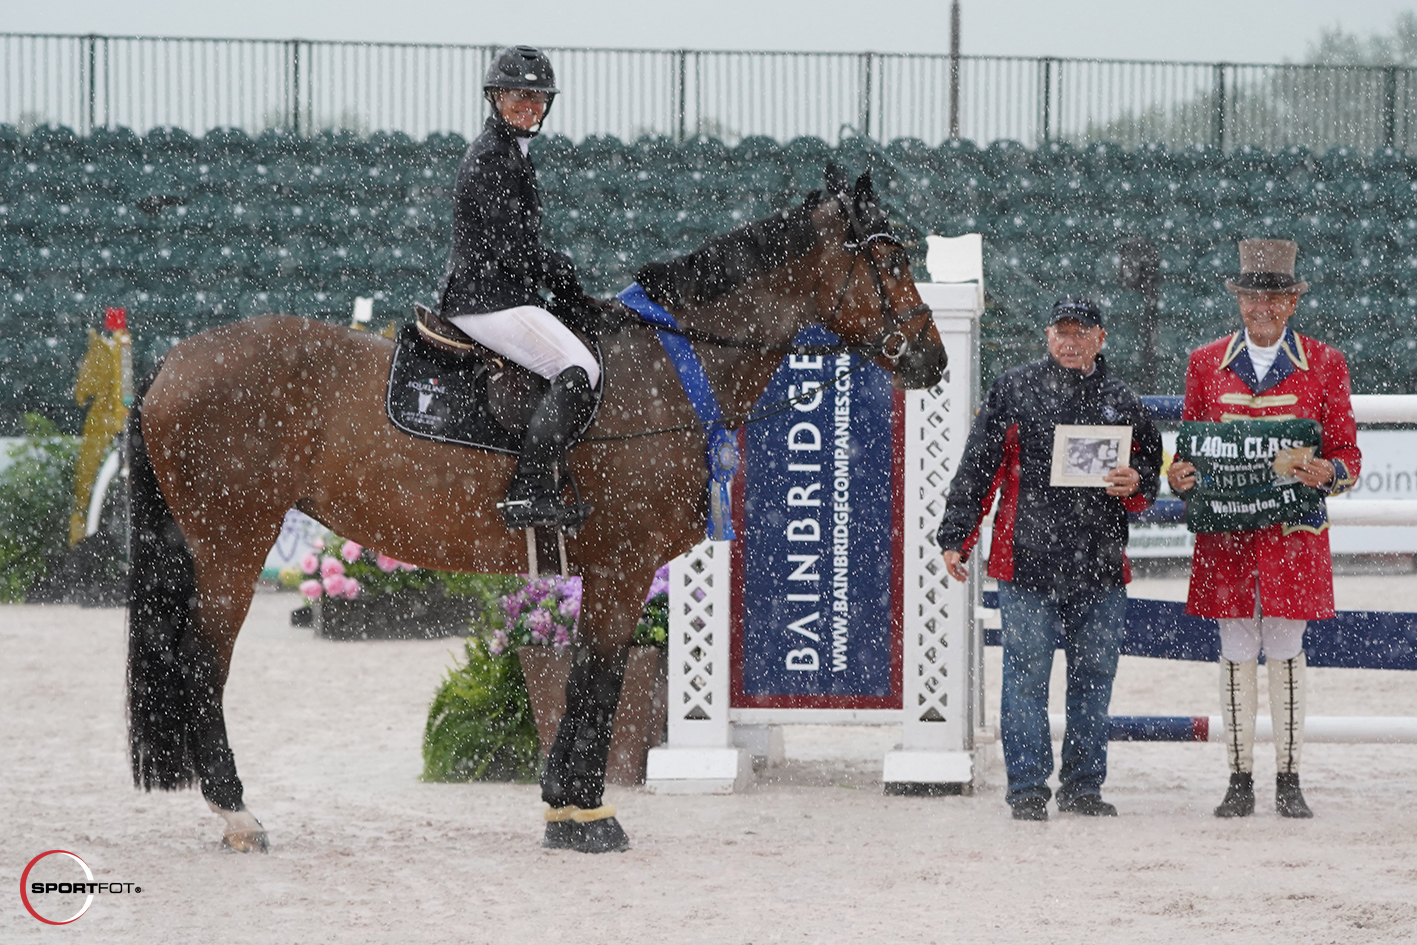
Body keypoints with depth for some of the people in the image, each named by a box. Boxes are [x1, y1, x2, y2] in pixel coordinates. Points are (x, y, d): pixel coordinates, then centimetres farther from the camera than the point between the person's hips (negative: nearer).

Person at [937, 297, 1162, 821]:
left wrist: (1135, 484, -5)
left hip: (1101, 567, 3)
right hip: (1027, 562, -3)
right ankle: (1027, 788, 2)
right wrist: (955, 537, 0)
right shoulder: (1013, 391, 4)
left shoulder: (1123, 403, 11)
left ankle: (1083, 786, 16)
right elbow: (977, 469, 4)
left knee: (1094, 676, 6)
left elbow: (1151, 470, 18)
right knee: (1026, 675, -4)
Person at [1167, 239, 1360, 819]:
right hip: (1225, 534, 1)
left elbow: (1347, 455, 6)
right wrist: (1179, 478, -8)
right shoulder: (1206, 364, 10)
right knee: (1236, 653, 2)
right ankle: (1240, 781, 7)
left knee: (1285, 652, 1)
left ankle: (1288, 782, 7)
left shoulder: (1324, 366, 5)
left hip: (1294, 533, -1)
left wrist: (1326, 474, -17)